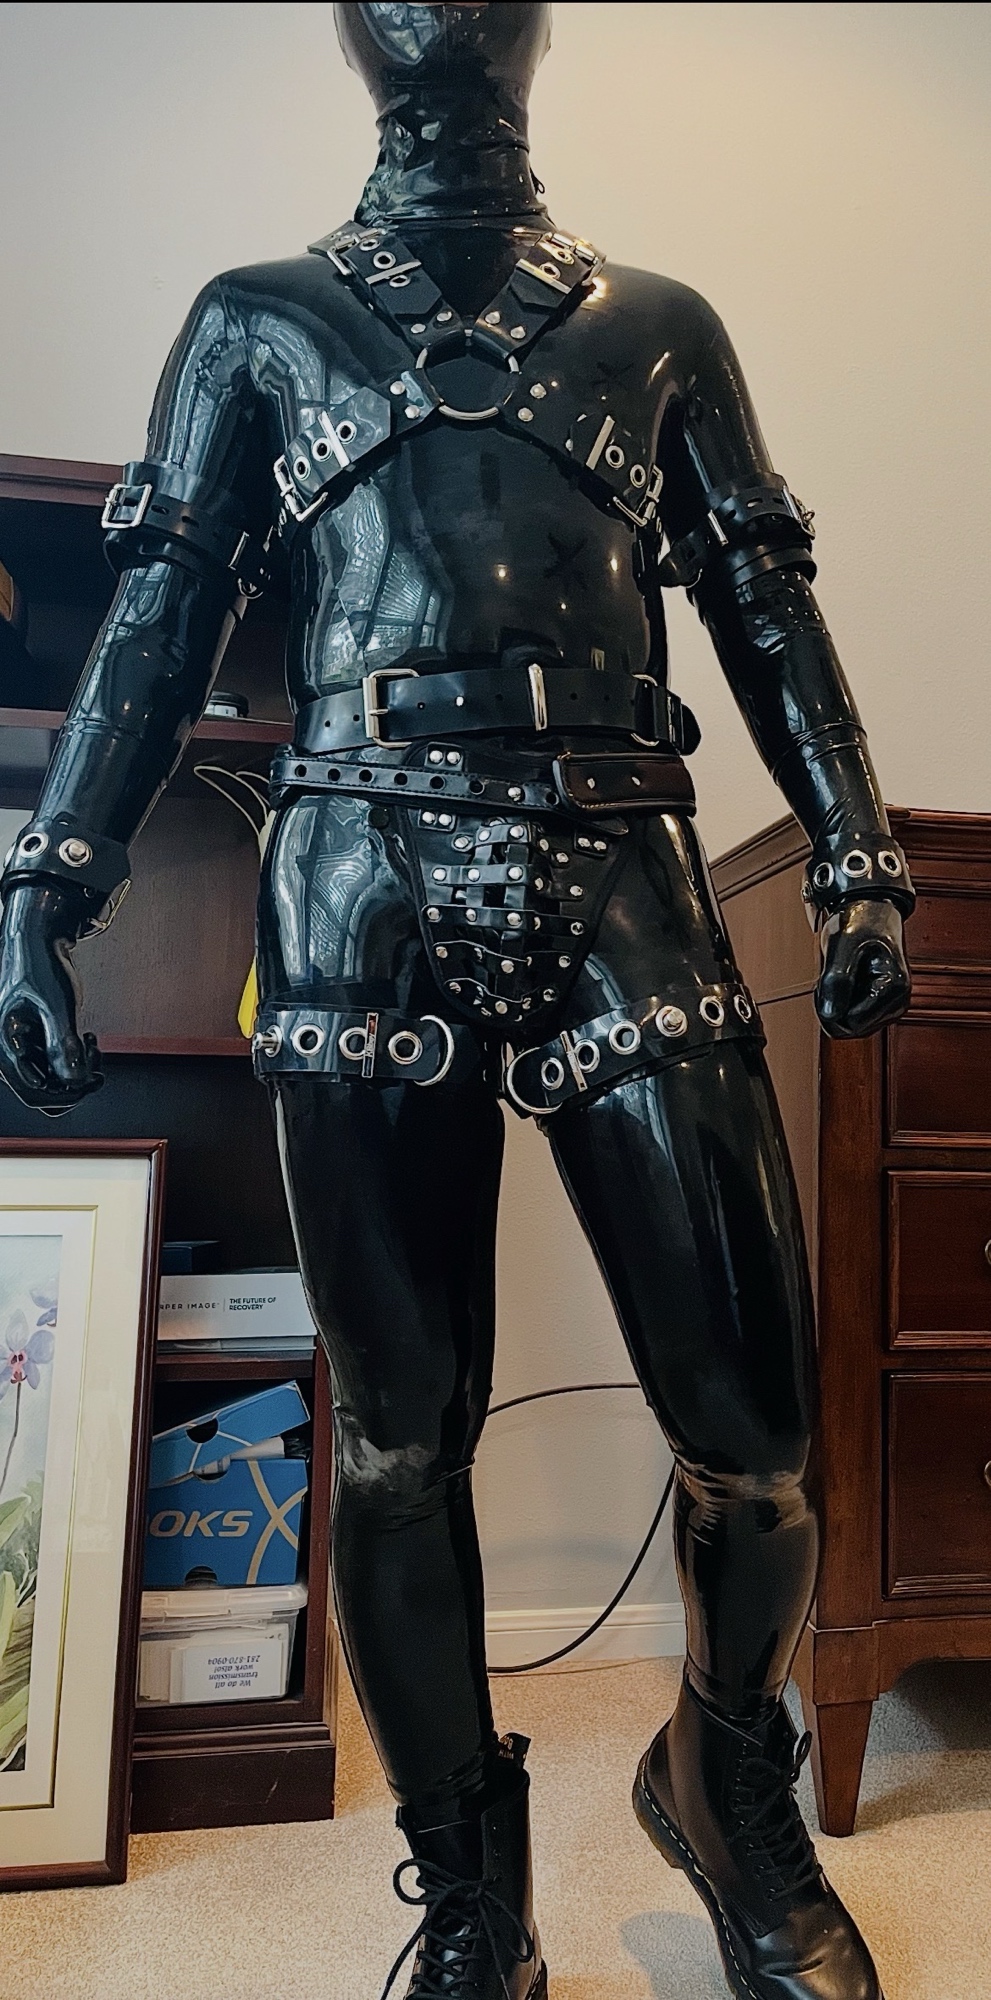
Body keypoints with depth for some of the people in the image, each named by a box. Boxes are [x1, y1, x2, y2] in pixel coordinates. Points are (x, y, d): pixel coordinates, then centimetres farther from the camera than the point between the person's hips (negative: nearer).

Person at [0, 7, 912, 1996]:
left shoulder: (657, 326, 22)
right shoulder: (257, 324, 20)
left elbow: (769, 613, 15)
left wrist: (858, 865, 2)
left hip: (621, 894, 1)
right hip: (367, 902, 0)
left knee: (755, 1423, -3)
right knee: (399, 1435, 3)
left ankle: (733, 1784, 29)